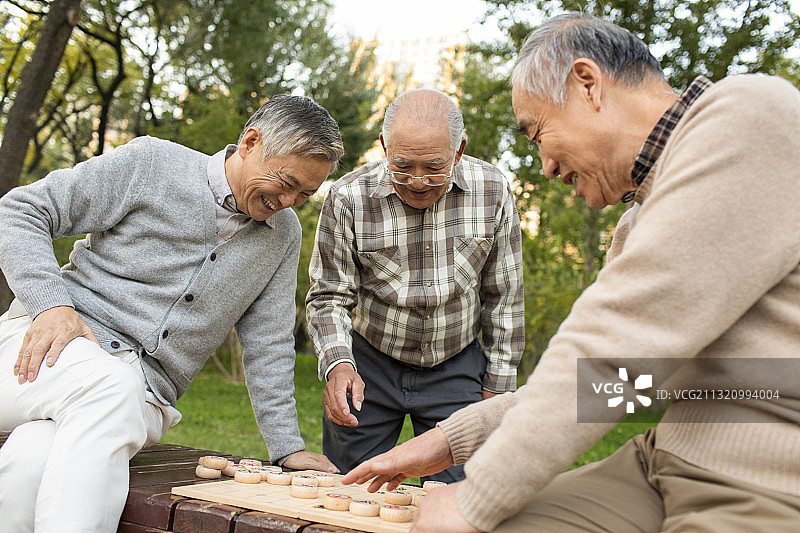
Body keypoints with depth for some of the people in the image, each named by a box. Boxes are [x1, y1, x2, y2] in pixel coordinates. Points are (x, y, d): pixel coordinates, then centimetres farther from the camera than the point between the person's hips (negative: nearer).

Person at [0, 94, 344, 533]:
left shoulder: (284, 236, 10)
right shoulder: (152, 163, -3)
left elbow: (268, 345, 14)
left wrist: (286, 446, 8)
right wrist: (52, 302, -17)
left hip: (144, 391, 2)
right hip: (58, 345, -2)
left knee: (38, 460, -32)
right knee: (109, 388, -38)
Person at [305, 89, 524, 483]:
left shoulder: (492, 192, -10)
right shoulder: (349, 198, -15)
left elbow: (502, 295, -1)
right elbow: (329, 295, -8)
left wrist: (497, 386, 1)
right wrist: (338, 363, -26)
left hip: (456, 367, 1)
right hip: (367, 364, 0)